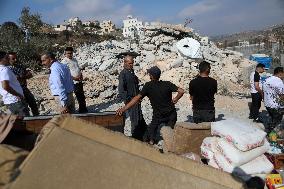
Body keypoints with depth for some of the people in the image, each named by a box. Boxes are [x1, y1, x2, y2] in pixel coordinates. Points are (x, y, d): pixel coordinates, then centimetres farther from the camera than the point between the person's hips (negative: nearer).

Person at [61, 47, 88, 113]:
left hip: (79, 80, 8)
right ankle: (82, 110, 11)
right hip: (73, 82, -8)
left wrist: (81, 75, 3)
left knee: (82, 96, 15)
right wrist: (74, 78, -22)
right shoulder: (64, 62, -10)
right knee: (79, 96, -2)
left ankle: (83, 109, 28)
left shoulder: (74, 60, 14)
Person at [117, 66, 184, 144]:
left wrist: (123, 109, -17)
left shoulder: (148, 86, -11)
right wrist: (175, 100, 8)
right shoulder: (167, 84, -4)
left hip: (158, 116, -3)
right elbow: (181, 91, -9)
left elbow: (137, 98, -17)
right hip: (171, 115, 3)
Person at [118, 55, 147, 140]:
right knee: (135, 119, -2)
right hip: (130, 100, -8)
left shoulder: (131, 72, 12)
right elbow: (121, 89, -19)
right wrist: (127, 99, -19)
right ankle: (136, 137, 11)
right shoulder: (123, 74, -14)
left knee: (140, 118, 17)